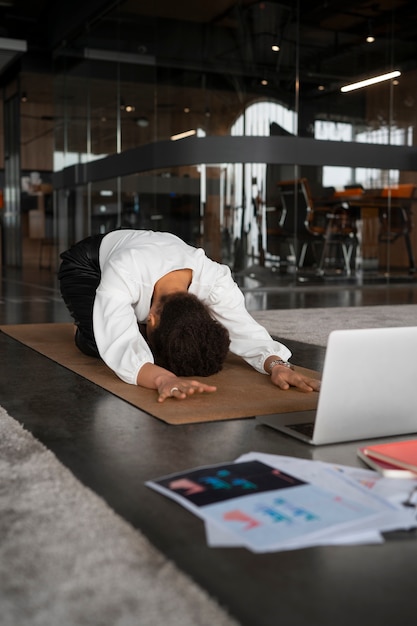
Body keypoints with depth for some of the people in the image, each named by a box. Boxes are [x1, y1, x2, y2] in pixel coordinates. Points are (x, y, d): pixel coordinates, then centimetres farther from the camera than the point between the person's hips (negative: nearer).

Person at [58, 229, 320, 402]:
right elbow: (119, 346, -59)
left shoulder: (214, 279, -37)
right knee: (98, 342, -31)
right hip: (88, 263, -4)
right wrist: (165, 379, -78)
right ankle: (88, 329, 8)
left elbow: (244, 328, -39)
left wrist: (277, 365, -60)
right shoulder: (123, 274, -49)